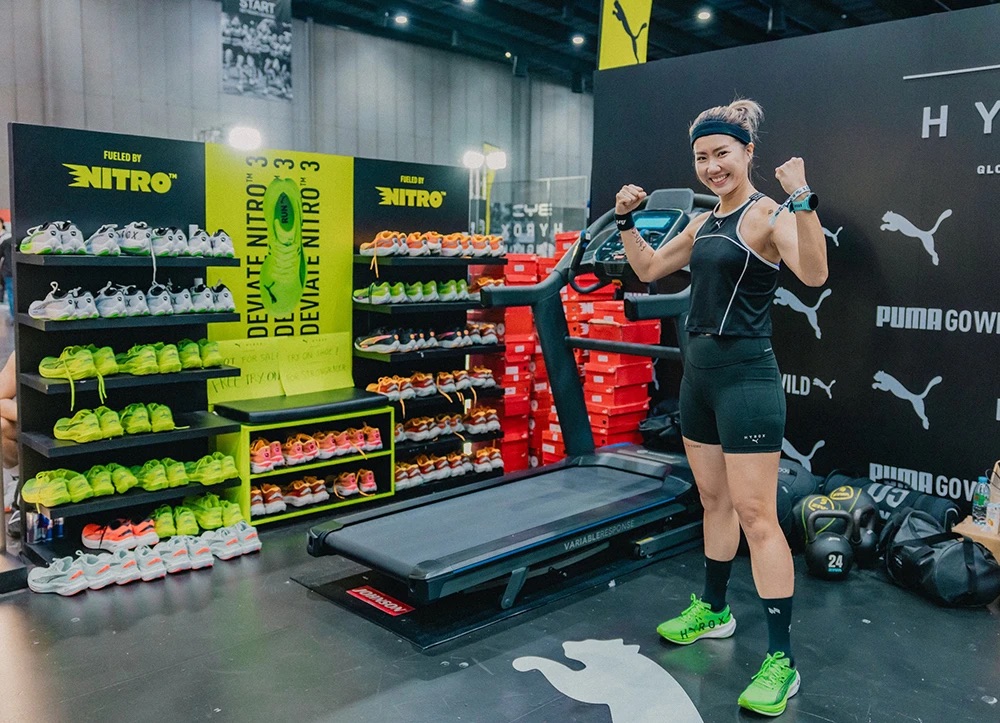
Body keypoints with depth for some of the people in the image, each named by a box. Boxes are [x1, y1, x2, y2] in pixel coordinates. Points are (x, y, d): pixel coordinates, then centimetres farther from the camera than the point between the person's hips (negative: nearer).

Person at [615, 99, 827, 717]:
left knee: (756, 514, -7)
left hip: (746, 376, -8)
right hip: (699, 371, 8)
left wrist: (802, 200, -38)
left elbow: (813, 273, -28)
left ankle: (782, 660, 2)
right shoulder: (704, 223, 13)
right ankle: (714, 610, 35)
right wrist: (626, 219, 12)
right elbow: (648, 268, 22)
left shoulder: (767, 215, -10)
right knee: (714, 499, 18)